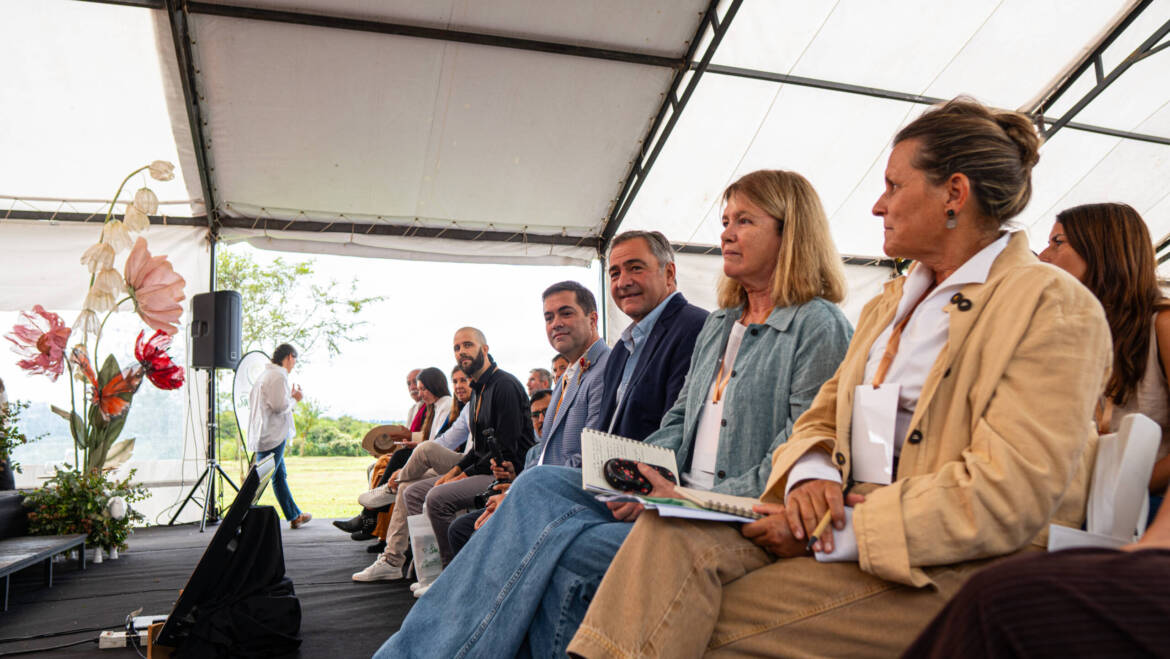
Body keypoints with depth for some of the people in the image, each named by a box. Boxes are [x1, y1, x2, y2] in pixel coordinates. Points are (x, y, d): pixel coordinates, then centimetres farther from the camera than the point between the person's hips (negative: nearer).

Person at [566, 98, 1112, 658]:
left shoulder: (1055, 308, -7)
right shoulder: (888, 302, 19)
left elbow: (1010, 496, -17)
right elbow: (823, 415, 15)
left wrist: (847, 529, -21)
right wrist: (811, 475, -8)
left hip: (955, 567, -6)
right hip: (846, 521, 6)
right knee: (672, 534, -21)